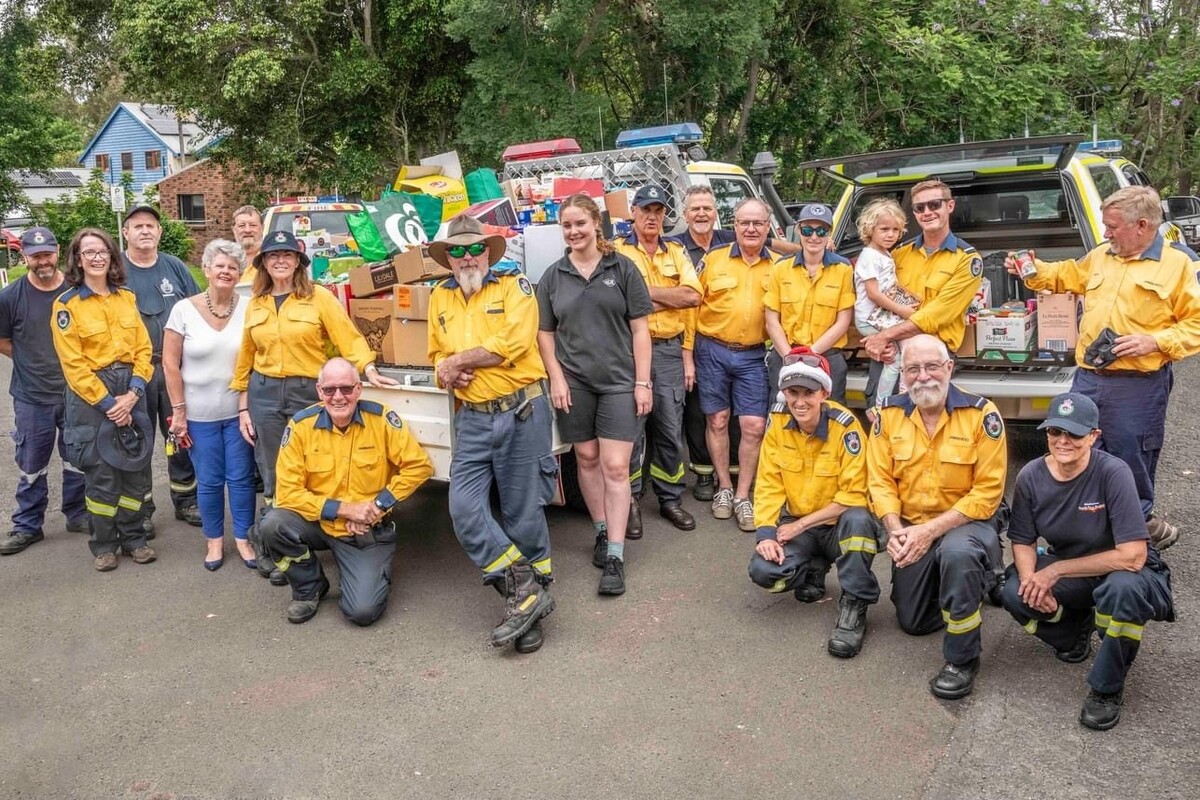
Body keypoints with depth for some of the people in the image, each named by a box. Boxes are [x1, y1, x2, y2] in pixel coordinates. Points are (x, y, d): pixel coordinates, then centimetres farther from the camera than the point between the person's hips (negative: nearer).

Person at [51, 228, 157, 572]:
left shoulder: (126, 298, 8)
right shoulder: (66, 305, -5)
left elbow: (143, 348, 5)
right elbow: (73, 364, -10)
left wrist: (133, 393, -8)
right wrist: (107, 403, -14)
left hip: (130, 391, 4)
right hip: (91, 395, -4)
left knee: (136, 466, 7)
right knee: (101, 472, 1)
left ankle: (133, 537, 22)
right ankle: (104, 544, 17)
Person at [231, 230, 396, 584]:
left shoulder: (319, 297, -1)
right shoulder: (255, 304, 10)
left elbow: (349, 337, -8)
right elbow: (246, 357, 13)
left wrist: (369, 369, -24)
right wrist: (243, 408, 11)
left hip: (308, 394, -2)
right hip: (264, 395, 2)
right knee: (272, 478, 7)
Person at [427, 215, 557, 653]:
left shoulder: (514, 286, -1)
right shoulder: (440, 298, 15)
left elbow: (512, 343, -15)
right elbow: (437, 355, 22)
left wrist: (459, 361, -7)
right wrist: (447, 372, -2)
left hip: (522, 412, -5)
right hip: (472, 419, 5)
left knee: (524, 513, 2)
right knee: (464, 509, -7)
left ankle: (533, 596, 19)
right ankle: (524, 590, 3)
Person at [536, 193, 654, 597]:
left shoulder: (622, 268, 0)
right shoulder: (553, 276, 6)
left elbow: (639, 328, -1)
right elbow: (545, 333, 9)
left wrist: (643, 382, -5)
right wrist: (556, 378, -2)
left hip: (619, 381, -2)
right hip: (574, 381, 3)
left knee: (616, 467, -5)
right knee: (587, 459, 12)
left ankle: (615, 556, -2)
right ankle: (602, 531, 29)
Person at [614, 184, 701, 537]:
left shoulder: (676, 253, 13)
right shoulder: (617, 252, 1)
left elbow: (692, 296, -3)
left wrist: (645, 291, -7)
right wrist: (669, 299, -8)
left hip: (669, 350, 4)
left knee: (671, 428, 9)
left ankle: (670, 499, 22)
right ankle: (630, 501, 13)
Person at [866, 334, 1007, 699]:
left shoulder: (981, 414, -16)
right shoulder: (889, 414, -5)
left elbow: (987, 492, -18)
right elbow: (881, 481, -3)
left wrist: (931, 531, -24)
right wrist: (896, 530, -19)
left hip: (966, 520, -4)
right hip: (910, 527, 4)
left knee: (957, 553, -40)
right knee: (912, 622, 10)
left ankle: (962, 660, -18)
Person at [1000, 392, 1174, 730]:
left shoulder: (1113, 473, -25)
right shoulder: (1031, 476, -12)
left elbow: (1132, 556, -28)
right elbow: (1022, 541, -2)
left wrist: (1056, 570, -26)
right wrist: (1032, 579, -24)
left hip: (1123, 572, -4)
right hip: (1067, 571, 4)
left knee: (1122, 587, -39)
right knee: (1014, 593, -25)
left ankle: (1107, 689, -14)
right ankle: (1077, 627, 11)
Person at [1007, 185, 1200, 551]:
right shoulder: (1101, 256, 12)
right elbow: (1068, 275, 31)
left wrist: (1154, 342, -18)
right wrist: (1033, 270, 16)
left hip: (1138, 386, -5)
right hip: (1088, 377, 6)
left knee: (1132, 462, 6)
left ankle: (1139, 523, 27)